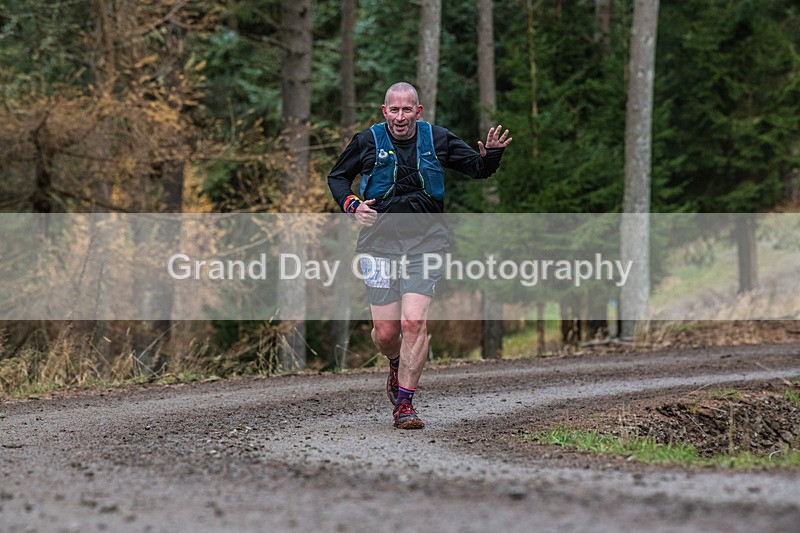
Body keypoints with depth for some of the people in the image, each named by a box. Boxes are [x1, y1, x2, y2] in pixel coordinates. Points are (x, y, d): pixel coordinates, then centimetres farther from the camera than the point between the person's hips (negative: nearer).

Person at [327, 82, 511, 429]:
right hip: (380, 241, 0)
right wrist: (351, 204, -4)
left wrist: (491, 153, -10)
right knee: (385, 332, 0)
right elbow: (337, 177, 16)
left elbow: (478, 169, 13)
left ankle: (404, 404, -8)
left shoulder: (437, 140, 4)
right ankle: (397, 365, 37)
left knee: (414, 322, -16)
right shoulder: (367, 142, 2)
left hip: (424, 242, 0)